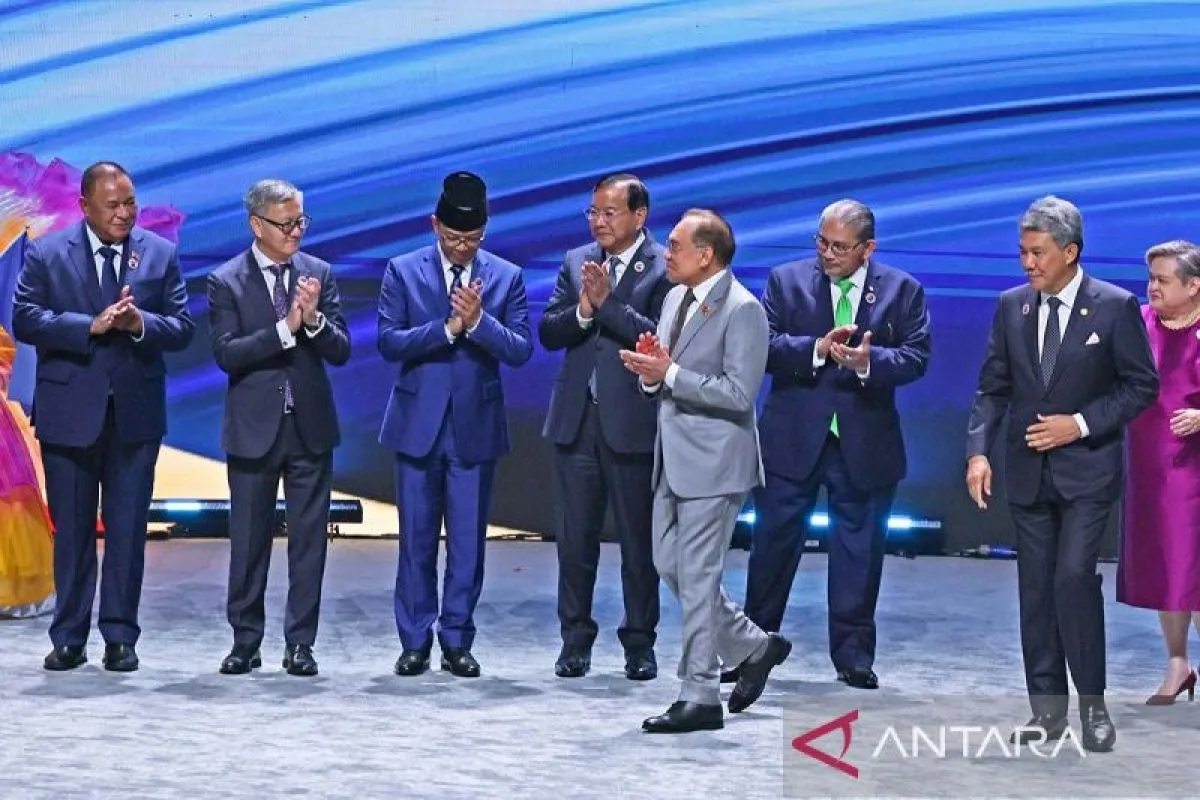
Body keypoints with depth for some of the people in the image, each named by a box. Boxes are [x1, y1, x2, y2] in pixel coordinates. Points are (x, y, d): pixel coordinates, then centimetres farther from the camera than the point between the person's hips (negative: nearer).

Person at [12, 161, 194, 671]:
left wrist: (140, 323, -19)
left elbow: (182, 327, 1)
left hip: (136, 413, 1)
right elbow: (25, 320, -9)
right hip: (69, 413, -1)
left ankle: (121, 638, 12)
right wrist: (91, 325, -19)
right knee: (71, 530, 7)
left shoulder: (161, 254, 5)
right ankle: (69, 639, 15)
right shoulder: (46, 254, 1)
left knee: (128, 530, 4)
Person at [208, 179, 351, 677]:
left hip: (310, 427, 2)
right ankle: (245, 642, 18)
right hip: (254, 429, -2)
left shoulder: (320, 274, 3)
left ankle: (300, 644, 12)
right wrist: (285, 328, -22)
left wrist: (314, 320, -20)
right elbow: (226, 354, -14)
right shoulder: (226, 281, -3)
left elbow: (341, 351, -1)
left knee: (309, 541, 4)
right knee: (248, 541, 6)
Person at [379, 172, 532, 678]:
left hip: (476, 426, 0)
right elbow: (389, 342, -9)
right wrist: (448, 327, -20)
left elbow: (521, 351, -5)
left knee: (468, 541, 5)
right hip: (418, 424, 0)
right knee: (417, 539, 5)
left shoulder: (506, 277, 1)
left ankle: (457, 641, 15)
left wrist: (478, 321, -21)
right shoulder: (403, 271, 0)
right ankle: (415, 641, 15)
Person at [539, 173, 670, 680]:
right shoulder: (577, 262, 10)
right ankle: (575, 640, 18)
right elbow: (548, 332, 4)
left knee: (638, 539, 5)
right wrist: (583, 310, -13)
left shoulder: (664, 268, -5)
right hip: (577, 419, 4)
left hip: (633, 423, -4)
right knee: (575, 538, 8)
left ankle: (640, 644, 16)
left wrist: (607, 303, -18)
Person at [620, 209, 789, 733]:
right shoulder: (675, 299, 12)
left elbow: (739, 394, -21)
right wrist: (649, 373, -4)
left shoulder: (742, 310, -15)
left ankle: (700, 699, 5)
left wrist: (669, 373, -23)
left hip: (713, 461, -9)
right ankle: (755, 647, 29)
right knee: (669, 566, 13)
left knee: (697, 576, -5)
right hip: (673, 459, 9)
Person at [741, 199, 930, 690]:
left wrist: (869, 361, -24)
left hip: (865, 445, 0)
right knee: (774, 543, 5)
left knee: (859, 551, 6)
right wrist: (818, 349, -22)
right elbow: (765, 346, -8)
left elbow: (916, 356, -6)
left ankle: (853, 654, 16)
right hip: (792, 441, 0)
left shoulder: (902, 290, 3)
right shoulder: (786, 280, 2)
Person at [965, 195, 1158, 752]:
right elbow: (993, 388, 6)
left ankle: (1093, 703, -1)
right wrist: (979, 451, -7)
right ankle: (1048, 709, 16)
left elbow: (1142, 386, -3)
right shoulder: (1012, 306, 4)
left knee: (1074, 576, -16)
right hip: (1028, 471, 4)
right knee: (1036, 589, 7)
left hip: (1087, 468, -4)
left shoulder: (1115, 307, -7)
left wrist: (1081, 424, -14)